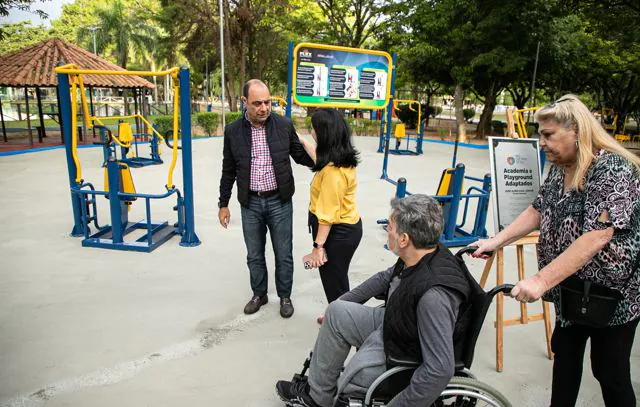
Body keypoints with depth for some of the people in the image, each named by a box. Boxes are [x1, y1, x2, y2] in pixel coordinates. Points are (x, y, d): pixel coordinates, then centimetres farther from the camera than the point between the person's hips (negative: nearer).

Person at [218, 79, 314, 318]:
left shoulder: (284, 125, -6)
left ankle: (285, 297, 30)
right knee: (254, 255, 15)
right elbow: (229, 171, 5)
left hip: (280, 202, -1)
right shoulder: (233, 131, -3)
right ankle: (259, 294, 36)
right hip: (250, 204, 1)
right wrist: (223, 204, 7)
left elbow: (300, 155, 5)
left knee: (284, 254, 9)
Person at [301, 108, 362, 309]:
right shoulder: (342, 159, 3)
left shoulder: (333, 171, -28)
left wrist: (318, 246, -22)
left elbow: (327, 215, -28)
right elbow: (320, 162, 27)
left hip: (337, 233, -10)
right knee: (337, 279, 25)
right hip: (346, 227, 10)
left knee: (334, 283, 8)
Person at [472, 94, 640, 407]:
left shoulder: (613, 169, -24)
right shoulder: (559, 168, 1)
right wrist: (496, 241, -5)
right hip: (571, 287, 8)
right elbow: (537, 211, 6)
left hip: (613, 293, -7)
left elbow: (596, 237, -33)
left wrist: (540, 281, -37)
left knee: (610, 373, 9)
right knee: (565, 352, 20)